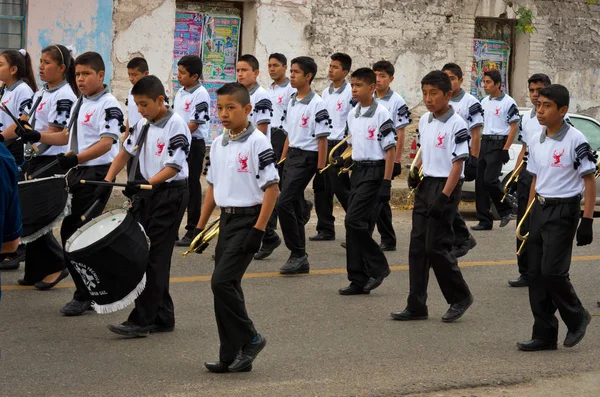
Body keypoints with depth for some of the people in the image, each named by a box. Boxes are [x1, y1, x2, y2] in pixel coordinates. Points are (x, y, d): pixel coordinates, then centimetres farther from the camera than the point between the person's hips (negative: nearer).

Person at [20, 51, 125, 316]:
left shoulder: (108, 105, -13)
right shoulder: (81, 105, 15)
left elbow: (106, 143, -22)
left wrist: (76, 158, -34)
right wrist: (37, 137, 12)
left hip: (97, 173, -9)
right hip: (76, 174, 9)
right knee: (69, 231, 10)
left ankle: (85, 295, 4)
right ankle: (88, 291, 20)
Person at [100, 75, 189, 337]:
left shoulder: (175, 124, -14)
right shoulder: (143, 124, 9)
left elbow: (173, 167, -19)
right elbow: (126, 152, 17)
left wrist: (147, 183, -30)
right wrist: (107, 181, 7)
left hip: (170, 194, -8)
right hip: (147, 194, 8)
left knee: (155, 257, -6)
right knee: (145, 255, 9)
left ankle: (142, 320, -6)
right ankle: (163, 316, 17)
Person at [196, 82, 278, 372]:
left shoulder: (257, 142, -13)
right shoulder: (218, 144, 10)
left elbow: (272, 187, -15)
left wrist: (259, 229, -19)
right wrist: (200, 226, 14)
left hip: (248, 219, -8)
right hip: (226, 219, 8)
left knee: (222, 281, -16)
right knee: (227, 286, 7)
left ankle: (249, 338, 1)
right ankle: (233, 357, 13)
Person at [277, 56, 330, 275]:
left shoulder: (317, 104, -12)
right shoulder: (292, 102, 13)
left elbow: (322, 139, -12)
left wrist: (320, 169, -14)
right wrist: (281, 160, 16)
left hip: (306, 158, -8)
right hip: (291, 156, 8)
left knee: (283, 203, -15)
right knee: (294, 206, 9)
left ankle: (298, 253, -7)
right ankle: (299, 258, 15)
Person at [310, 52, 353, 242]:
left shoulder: (350, 93, -9)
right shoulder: (325, 93, 14)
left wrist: (351, 147, -15)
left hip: (341, 145, -8)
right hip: (323, 144, 8)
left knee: (340, 187, -7)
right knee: (321, 187, 7)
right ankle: (325, 229, 14)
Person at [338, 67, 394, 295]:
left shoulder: (381, 114, -12)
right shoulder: (353, 115, 10)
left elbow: (390, 149, -13)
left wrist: (386, 182, -16)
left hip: (375, 171, -8)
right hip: (358, 171, 8)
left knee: (354, 221, -14)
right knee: (358, 225, 6)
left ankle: (378, 267, 0)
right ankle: (359, 280, 10)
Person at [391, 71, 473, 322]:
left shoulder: (456, 125, -14)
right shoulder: (424, 121, 9)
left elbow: (457, 164, -16)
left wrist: (444, 196, -20)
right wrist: (416, 173, 7)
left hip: (445, 187, -8)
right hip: (425, 185, 8)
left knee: (436, 246, -6)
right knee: (418, 247, 5)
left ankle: (460, 297, 13)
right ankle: (416, 306, 9)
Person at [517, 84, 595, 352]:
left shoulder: (575, 140, -12)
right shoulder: (535, 141, 8)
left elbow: (589, 180, -10)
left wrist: (587, 220, -15)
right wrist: (528, 216, 14)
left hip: (563, 210, -7)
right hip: (539, 208, 7)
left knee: (552, 271, -13)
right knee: (536, 274, 5)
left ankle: (576, 318, 13)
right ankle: (544, 335, 12)